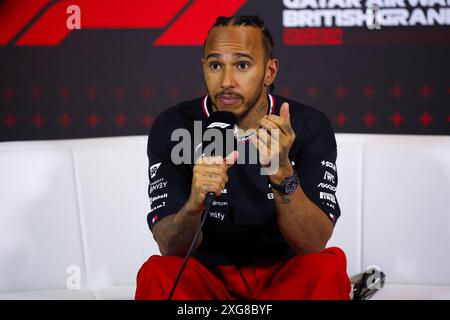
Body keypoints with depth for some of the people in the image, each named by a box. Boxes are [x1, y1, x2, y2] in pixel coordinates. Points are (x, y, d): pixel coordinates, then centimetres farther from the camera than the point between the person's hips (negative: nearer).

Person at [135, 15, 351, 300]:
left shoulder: (309, 127, -11)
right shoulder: (172, 128, -10)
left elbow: (315, 243, -18)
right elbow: (170, 247, -15)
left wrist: (282, 174, -35)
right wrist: (194, 204, -37)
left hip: (285, 277, 0)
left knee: (328, 267, -30)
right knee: (157, 273, -30)